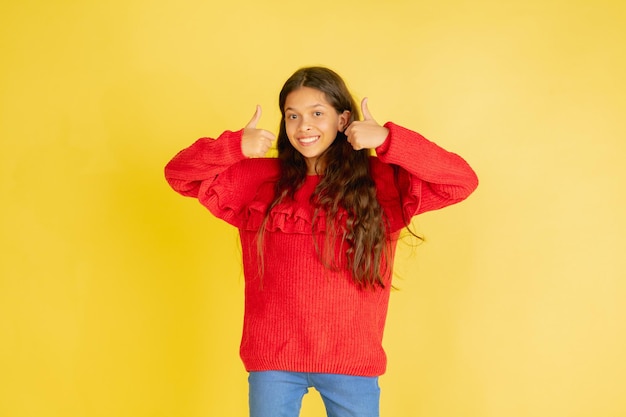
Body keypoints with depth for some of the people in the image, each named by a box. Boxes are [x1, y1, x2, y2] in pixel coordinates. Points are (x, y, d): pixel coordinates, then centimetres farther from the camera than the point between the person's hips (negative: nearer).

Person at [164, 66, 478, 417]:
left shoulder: (383, 182, -3)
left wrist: (386, 140, -20)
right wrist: (236, 146, -15)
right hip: (272, 360, 1)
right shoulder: (257, 179, 2)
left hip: (353, 361, -1)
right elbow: (179, 173, 2)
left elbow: (462, 181, -11)